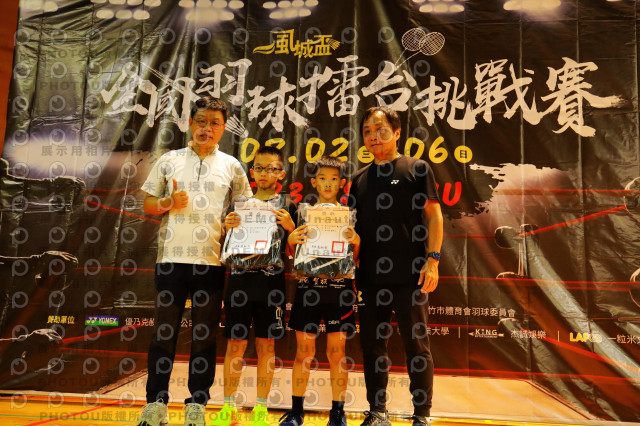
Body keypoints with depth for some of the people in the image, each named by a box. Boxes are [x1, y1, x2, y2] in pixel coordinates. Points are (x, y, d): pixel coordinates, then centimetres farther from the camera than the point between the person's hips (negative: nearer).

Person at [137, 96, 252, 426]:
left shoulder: (231, 166, 12)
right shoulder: (169, 161, 12)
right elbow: (148, 204, 14)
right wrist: (168, 203, -6)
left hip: (212, 260, 0)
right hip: (171, 257, 0)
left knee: (205, 334, 5)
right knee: (164, 331, 4)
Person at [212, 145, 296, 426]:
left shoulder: (287, 206, 5)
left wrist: (290, 227, -14)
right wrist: (227, 227, -8)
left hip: (271, 281, -1)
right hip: (240, 279, 2)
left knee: (266, 344, 4)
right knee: (235, 342, 4)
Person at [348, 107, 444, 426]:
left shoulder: (417, 169, 3)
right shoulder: (360, 178, 15)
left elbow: (434, 216, -1)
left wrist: (433, 259, -11)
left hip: (410, 274, -4)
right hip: (370, 276, 5)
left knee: (416, 344, 2)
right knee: (372, 344, 9)